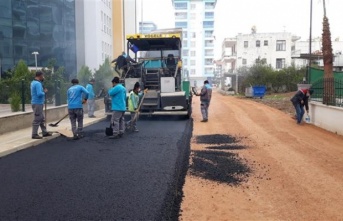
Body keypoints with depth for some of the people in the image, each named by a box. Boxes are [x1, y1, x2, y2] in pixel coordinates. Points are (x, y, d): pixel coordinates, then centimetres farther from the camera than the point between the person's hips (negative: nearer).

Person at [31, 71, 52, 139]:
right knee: (37, 120, -4)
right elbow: (39, 94, -27)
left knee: (42, 118, 16)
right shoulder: (38, 83, -18)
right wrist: (44, 92, -9)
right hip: (37, 103, -10)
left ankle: (44, 132, 25)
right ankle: (34, 135, 2)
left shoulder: (34, 82, 14)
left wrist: (43, 91, 6)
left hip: (38, 103, 10)